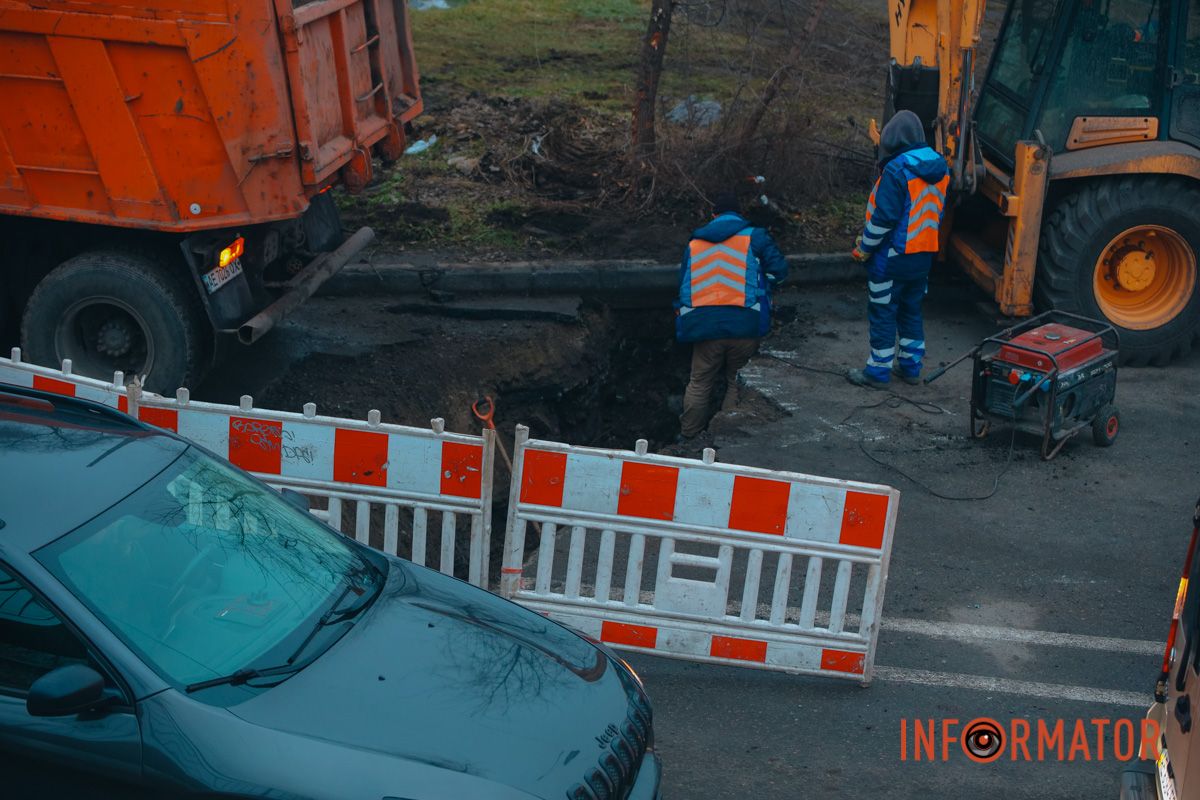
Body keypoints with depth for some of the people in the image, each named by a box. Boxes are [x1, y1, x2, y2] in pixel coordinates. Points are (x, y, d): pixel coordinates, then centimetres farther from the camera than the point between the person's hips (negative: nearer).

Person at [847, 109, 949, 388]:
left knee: (882, 313, 3)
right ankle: (910, 367, 24)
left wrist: (865, 248, -9)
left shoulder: (897, 170, -20)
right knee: (911, 310, 18)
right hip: (924, 256, 8)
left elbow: (883, 218, -20)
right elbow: (936, 212, 13)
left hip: (893, 257, -8)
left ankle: (878, 371, 9)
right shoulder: (939, 168, 6)